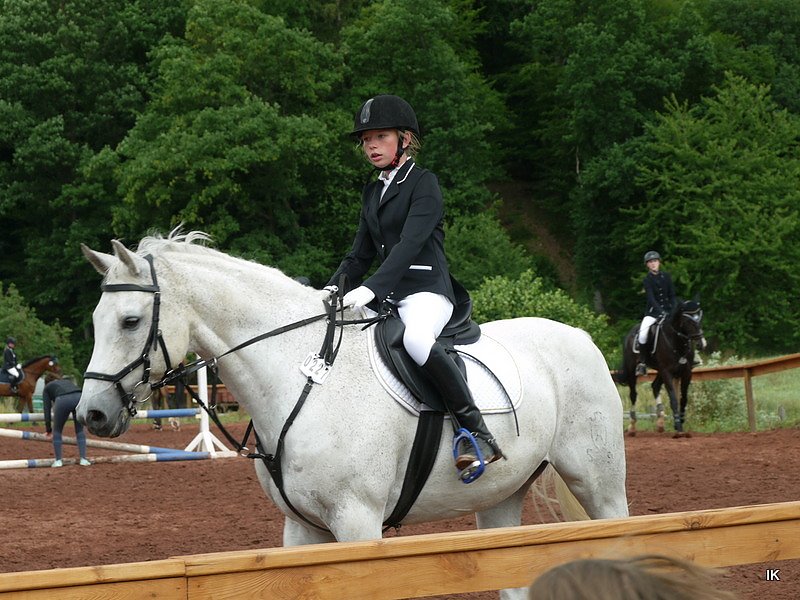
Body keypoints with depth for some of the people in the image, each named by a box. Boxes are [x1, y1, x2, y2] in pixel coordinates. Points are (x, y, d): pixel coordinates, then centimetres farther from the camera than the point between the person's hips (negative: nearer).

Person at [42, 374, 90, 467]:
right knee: (80, 430, 21)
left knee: (57, 431, 19)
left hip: (63, 400, -3)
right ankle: (83, 459, 14)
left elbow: (47, 409, 26)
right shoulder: (67, 382, 41)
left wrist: (48, 429, 31)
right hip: (79, 398, 3)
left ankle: (58, 460, 18)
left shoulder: (47, 388, 31)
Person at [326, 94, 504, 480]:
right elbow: (360, 254, 20)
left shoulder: (423, 184, -5)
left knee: (416, 339, -39)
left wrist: (370, 288, -30)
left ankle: (478, 433, -34)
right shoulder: (372, 193, 20)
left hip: (427, 291, -9)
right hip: (387, 297, 9)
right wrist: (334, 289, 0)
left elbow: (410, 243, -18)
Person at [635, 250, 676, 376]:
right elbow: (651, 298, -14)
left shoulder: (666, 276, 7)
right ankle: (642, 362, -16)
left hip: (668, 310, 3)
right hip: (653, 311, -3)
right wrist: (661, 312, -27)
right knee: (643, 333, -27)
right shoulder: (647, 280, -2)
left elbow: (672, 295, 5)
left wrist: (672, 311, -9)